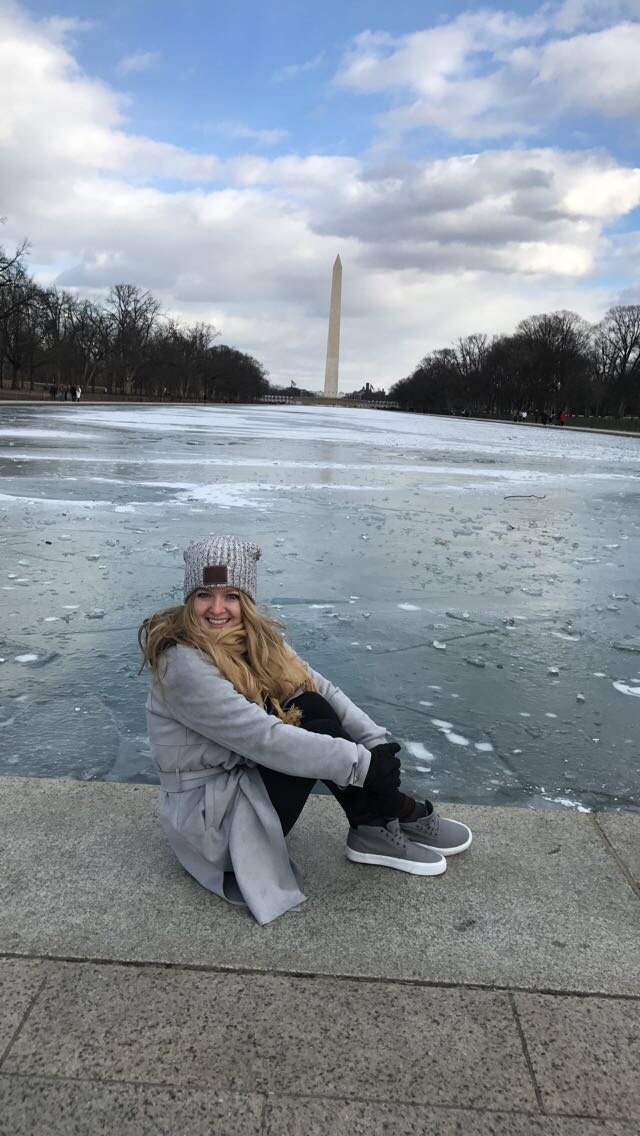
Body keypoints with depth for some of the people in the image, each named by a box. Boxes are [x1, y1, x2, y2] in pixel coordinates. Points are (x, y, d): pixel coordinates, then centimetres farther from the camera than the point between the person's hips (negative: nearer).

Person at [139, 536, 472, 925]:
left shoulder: (256, 636, -1)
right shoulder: (183, 664, -25)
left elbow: (320, 688, -6)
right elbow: (264, 739, -29)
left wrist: (377, 739, -20)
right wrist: (362, 762, -28)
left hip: (245, 778, 7)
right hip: (207, 815, -7)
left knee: (311, 708, -15)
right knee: (316, 730, -21)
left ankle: (374, 829, -7)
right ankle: (399, 814, -1)